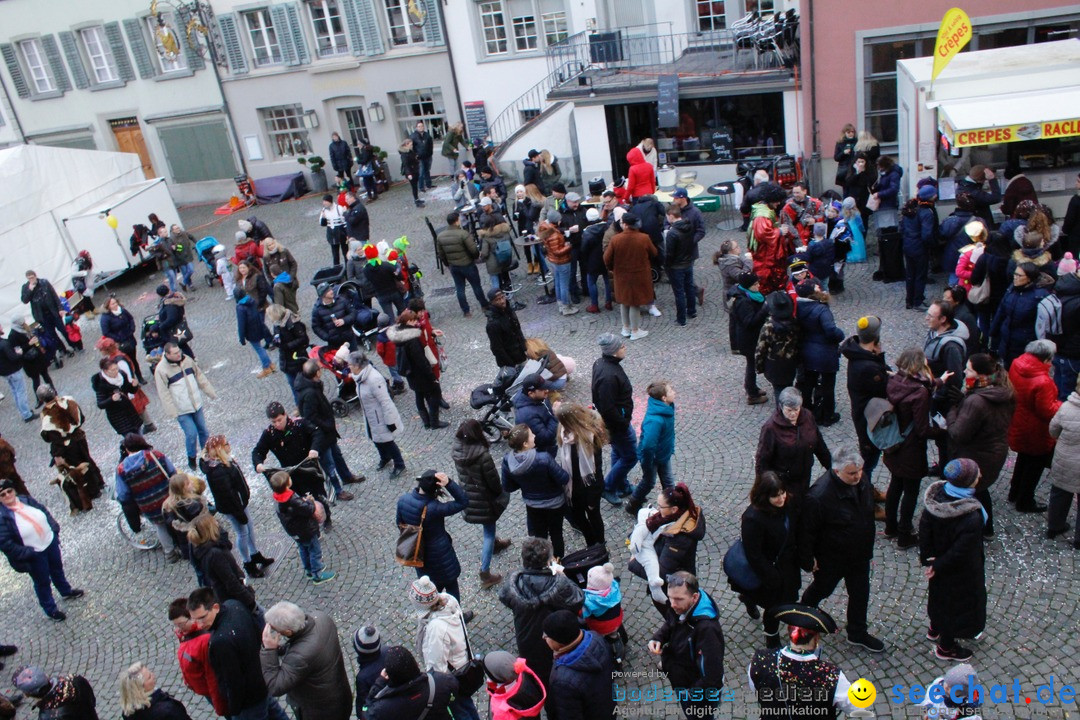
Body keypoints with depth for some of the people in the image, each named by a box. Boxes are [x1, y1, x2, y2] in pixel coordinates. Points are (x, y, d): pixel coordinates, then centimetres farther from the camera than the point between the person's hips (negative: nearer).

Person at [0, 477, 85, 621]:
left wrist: (54, 530, -2)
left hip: (50, 542, 6)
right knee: (43, 582, 14)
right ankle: (50, 609, 36)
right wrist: (27, 553, -24)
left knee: (58, 570, 28)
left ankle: (66, 591, 54)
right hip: (34, 555, -6)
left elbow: (45, 512, 6)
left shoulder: (25, 500, -7)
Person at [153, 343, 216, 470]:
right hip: (182, 410, -5)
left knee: (203, 430, 16)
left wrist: (211, 393, 9)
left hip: (197, 404, 5)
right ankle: (191, 458, 18)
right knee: (191, 433, -7)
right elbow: (164, 394, -17)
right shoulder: (161, 370, -18)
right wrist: (172, 412, -20)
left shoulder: (187, 360, -3)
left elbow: (200, 377, 7)